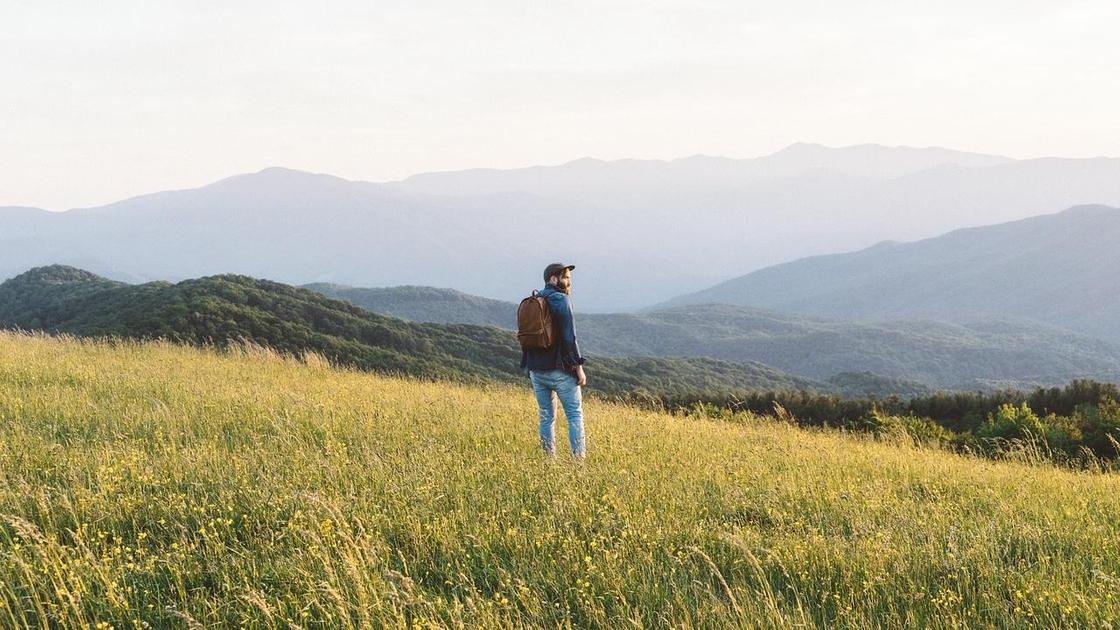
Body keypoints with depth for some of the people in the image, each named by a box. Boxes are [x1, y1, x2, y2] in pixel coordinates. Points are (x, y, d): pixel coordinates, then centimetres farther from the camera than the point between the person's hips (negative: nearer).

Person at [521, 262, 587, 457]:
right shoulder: (561, 301, -10)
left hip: (537, 370, 6)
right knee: (575, 415, -1)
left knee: (546, 416, 12)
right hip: (560, 370, -6)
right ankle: (579, 458, -6)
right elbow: (569, 337, -16)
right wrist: (579, 367, -12)